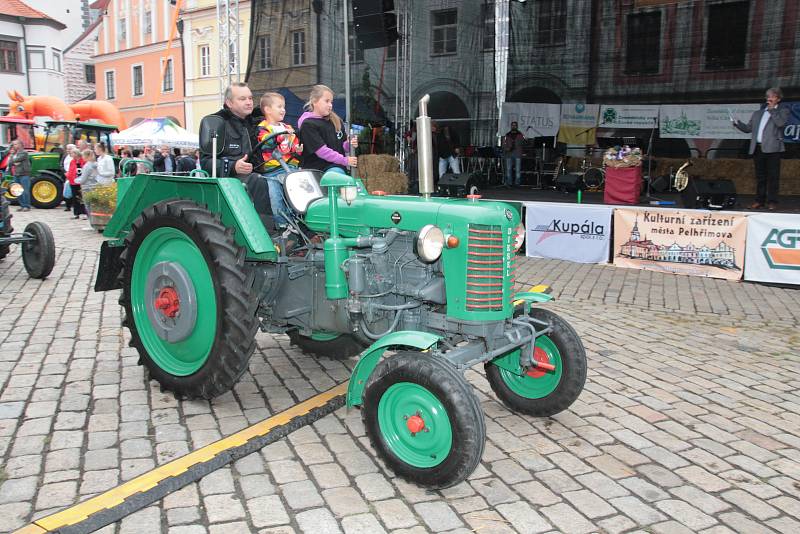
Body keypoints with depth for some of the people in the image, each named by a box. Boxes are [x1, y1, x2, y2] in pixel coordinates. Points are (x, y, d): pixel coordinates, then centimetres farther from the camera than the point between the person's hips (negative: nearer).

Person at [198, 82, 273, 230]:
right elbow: (205, 161, -5)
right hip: (227, 178, -6)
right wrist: (233, 167, -23)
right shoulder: (216, 123, 1)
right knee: (259, 181, -36)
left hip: (251, 175, 6)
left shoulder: (252, 123, 23)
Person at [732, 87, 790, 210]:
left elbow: (780, 123, -10)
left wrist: (772, 110, -3)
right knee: (760, 176, 7)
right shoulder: (758, 113, 22)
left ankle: (772, 201, -3)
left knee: (773, 176, -5)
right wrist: (737, 124, 1)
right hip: (758, 148, 4)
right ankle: (759, 201, 10)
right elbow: (748, 128, 17)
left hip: (772, 148, -4)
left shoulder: (783, 110, 9)